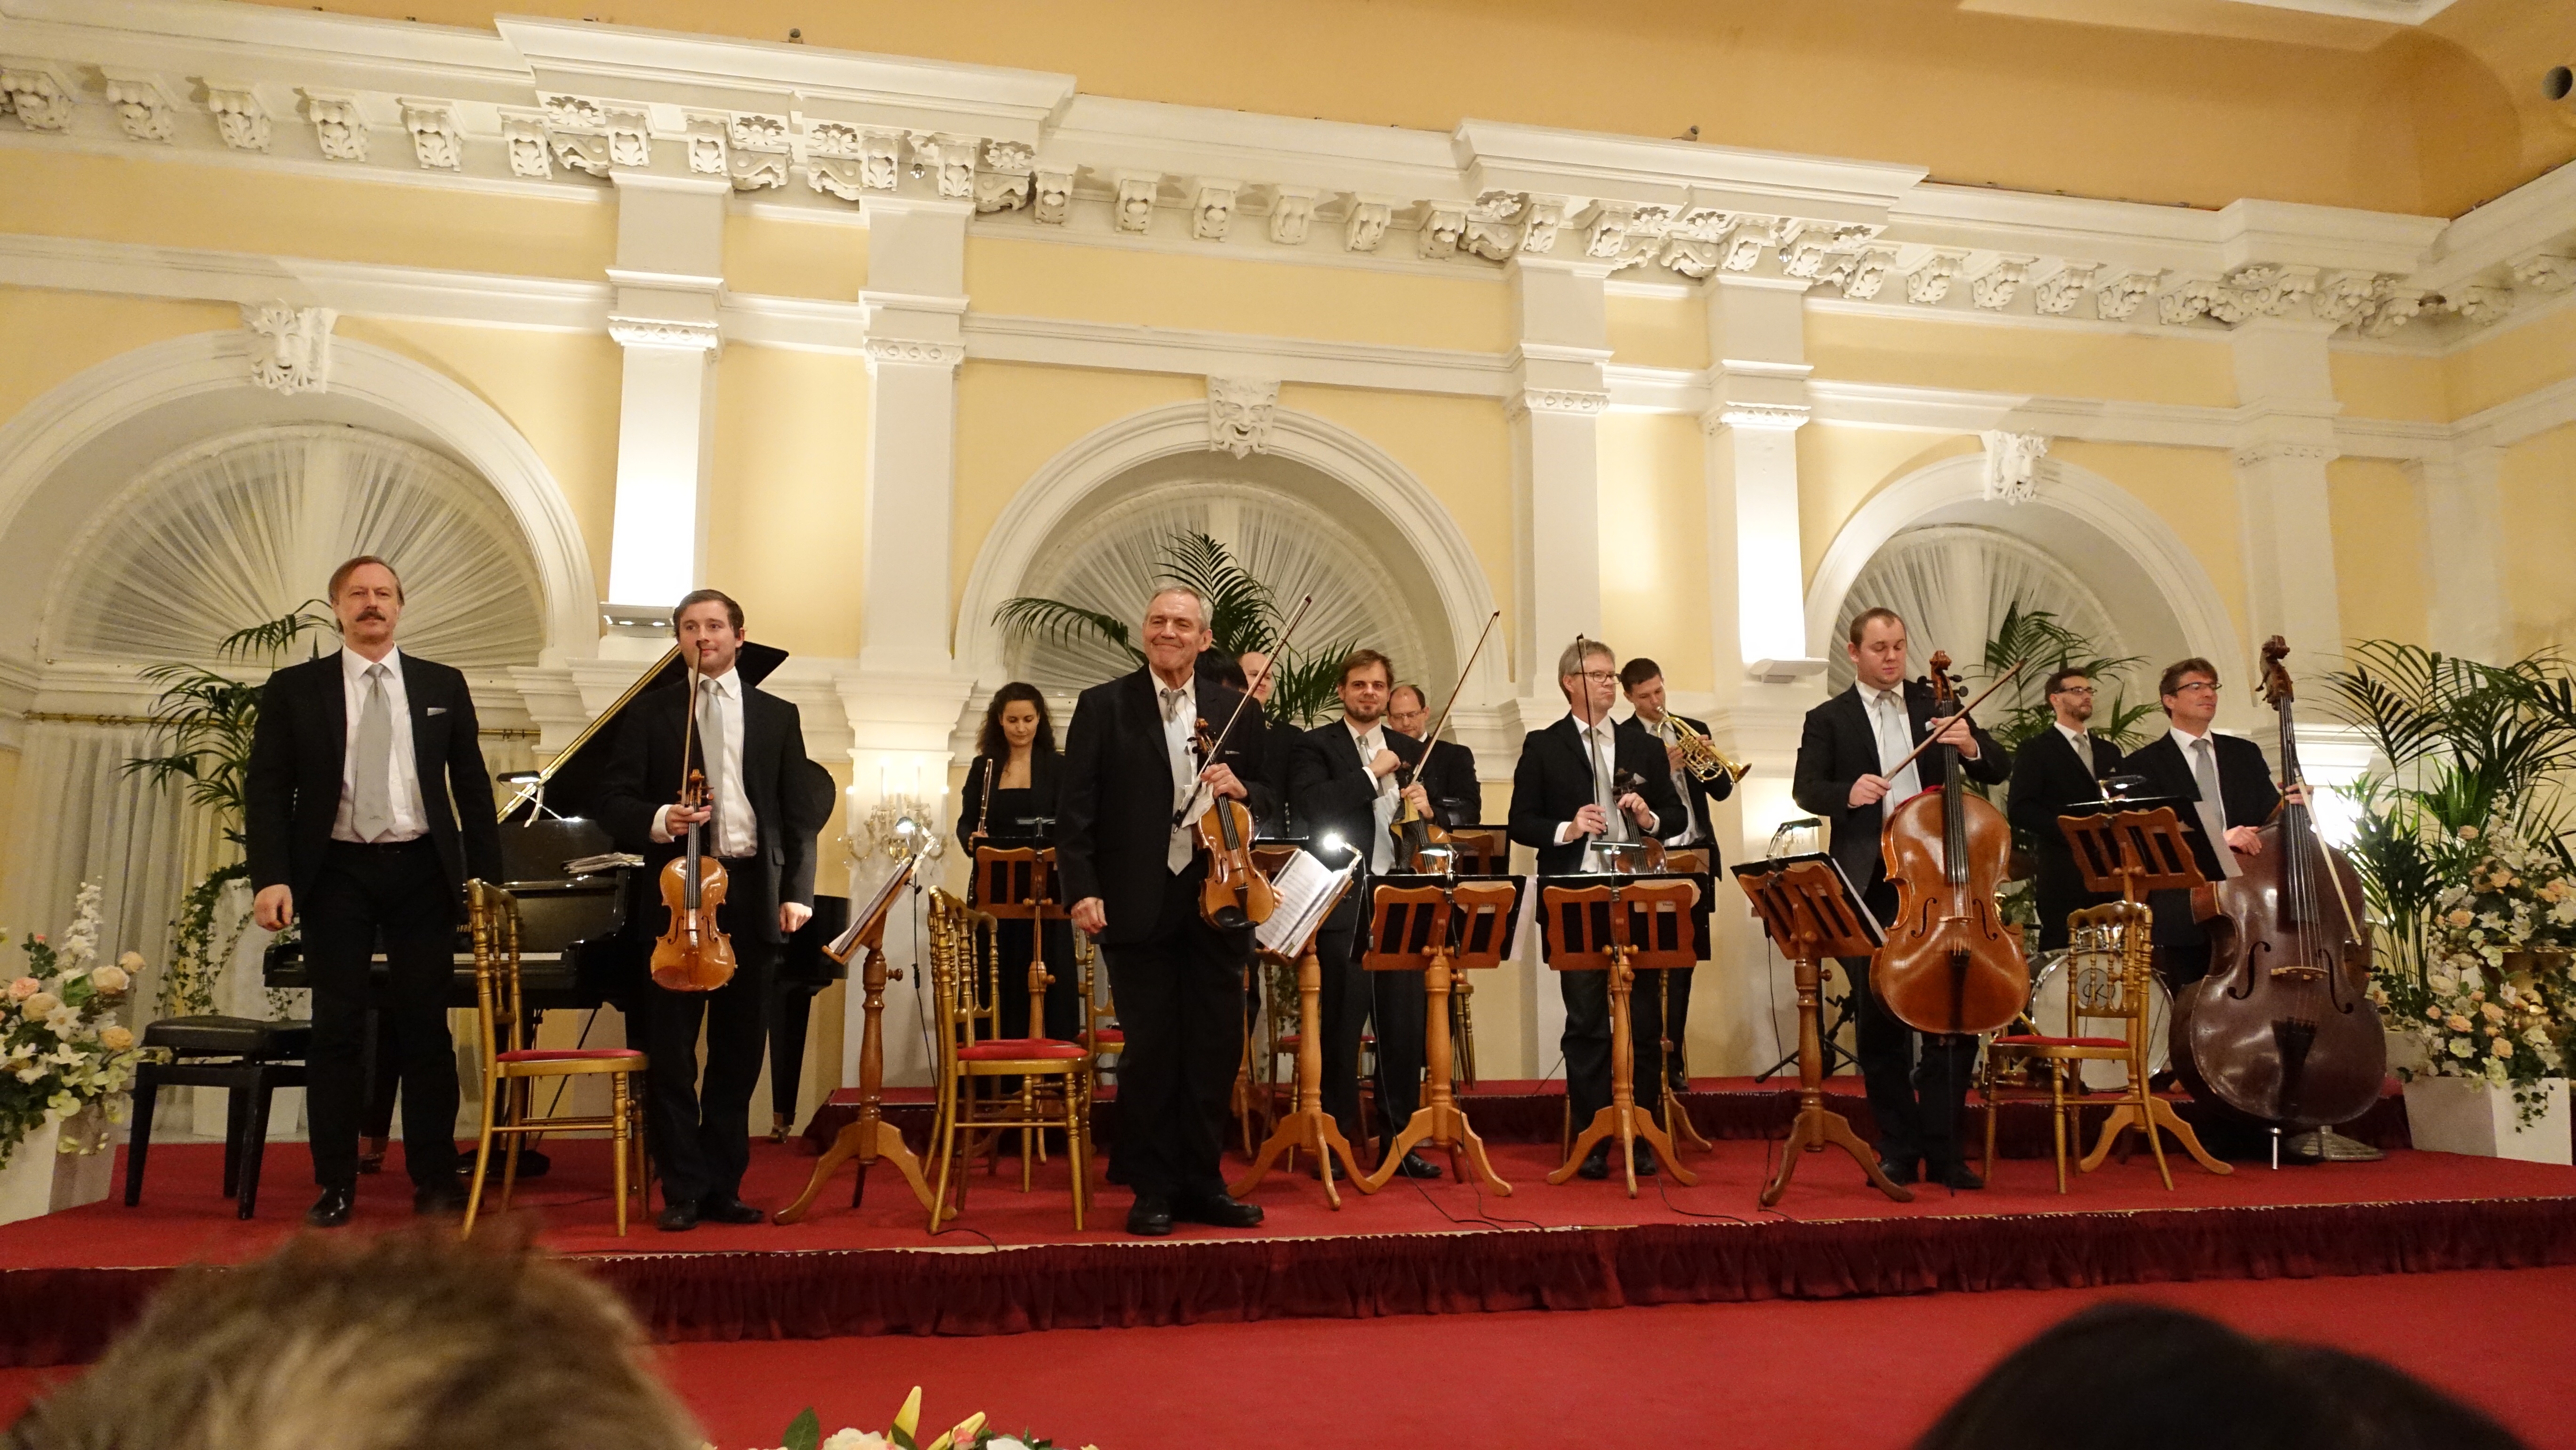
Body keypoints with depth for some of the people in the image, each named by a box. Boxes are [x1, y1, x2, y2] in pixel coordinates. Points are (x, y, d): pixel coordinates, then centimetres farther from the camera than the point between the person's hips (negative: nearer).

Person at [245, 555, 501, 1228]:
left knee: (426, 1028, 4)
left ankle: (435, 1181, 11)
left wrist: (488, 876, 2)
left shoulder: (443, 686, 8)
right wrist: (270, 878, -11)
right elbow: (266, 789, 0)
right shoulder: (294, 688, 4)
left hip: (422, 871, 1)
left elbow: (472, 787, 8)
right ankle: (336, 1184, 13)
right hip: (336, 873, 0)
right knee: (337, 1029, 4)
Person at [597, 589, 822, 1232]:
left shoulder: (777, 716, 11)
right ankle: (683, 1190, 11)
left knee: (740, 1054, 7)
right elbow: (614, 801, 3)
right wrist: (660, 820, -18)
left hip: (754, 895, 2)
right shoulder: (651, 711, 7)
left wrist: (797, 894, -2)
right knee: (671, 1053, 1)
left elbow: (799, 816, 9)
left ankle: (723, 1186, 17)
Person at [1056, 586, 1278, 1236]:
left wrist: (1242, 789, -9)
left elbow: (1272, 800, 13)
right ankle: (1152, 1189, 16)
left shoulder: (1239, 712, 10)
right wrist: (1083, 889, -12)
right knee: (1150, 1049, 3)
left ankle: (1201, 1183, 21)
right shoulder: (1104, 706, 2)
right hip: (1139, 907, -3)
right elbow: (1075, 807, -3)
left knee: (1216, 1048, 7)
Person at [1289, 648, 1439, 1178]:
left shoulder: (1411, 750, 17)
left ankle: (1402, 1139, 17)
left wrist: (1427, 809, -3)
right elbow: (1313, 806, -16)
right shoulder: (1317, 746, 1)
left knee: (1405, 1025, 7)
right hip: (1343, 905, -4)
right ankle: (1337, 1139, 11)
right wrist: (1373, 774, -13)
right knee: (1341, 1027, 0)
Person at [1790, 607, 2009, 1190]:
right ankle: (1898, 1149, 16)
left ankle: (1942, 1149, 12)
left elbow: (2000, 770, 9)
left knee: (1955, 1015, 1)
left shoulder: (1936, 705, 12)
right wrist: (1847, 793, -27)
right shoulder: (1829, 719, 7)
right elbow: (1805, 789, -6)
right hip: (1870, 886, -1)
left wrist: (1970, 747, -13)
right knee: (1880, 1024, 5)